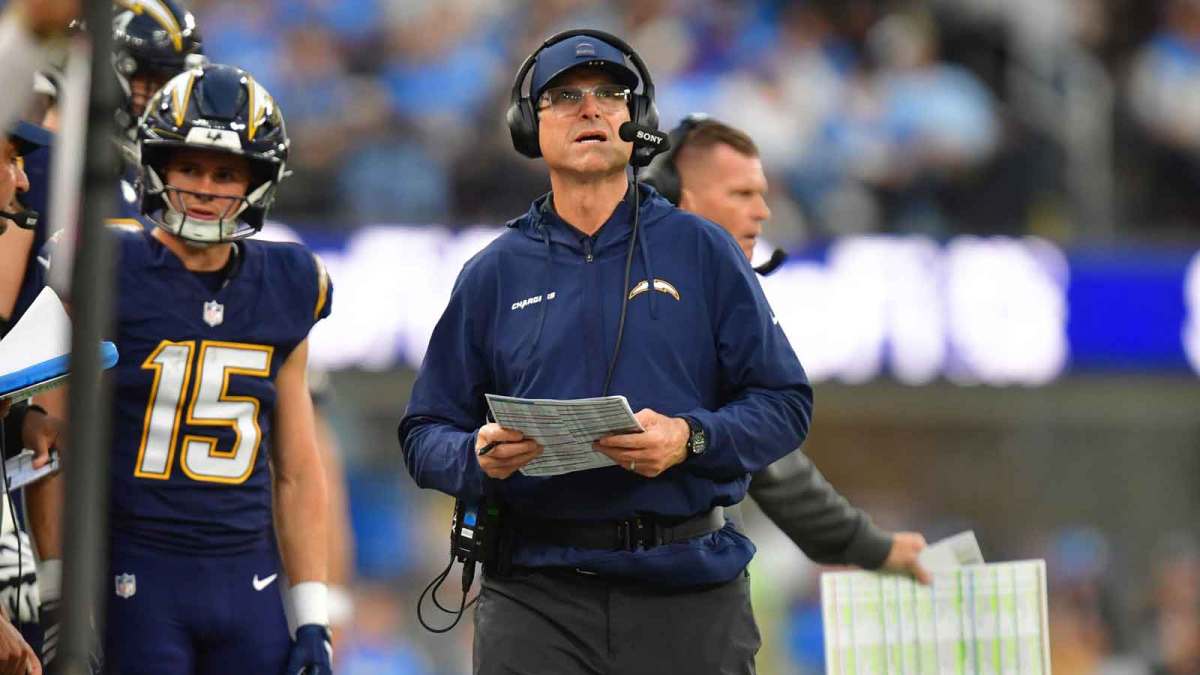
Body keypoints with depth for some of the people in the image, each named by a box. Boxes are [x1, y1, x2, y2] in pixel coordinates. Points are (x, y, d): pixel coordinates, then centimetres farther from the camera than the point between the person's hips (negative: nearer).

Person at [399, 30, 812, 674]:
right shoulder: (492, 275, 11)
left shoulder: (702, 252, 7)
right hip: (535, 592, 1)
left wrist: (690, 439, -16)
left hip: (689, 593, -1)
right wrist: (480, 457, -12)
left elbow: (784, 403, 2)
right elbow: (426, 433, 11)